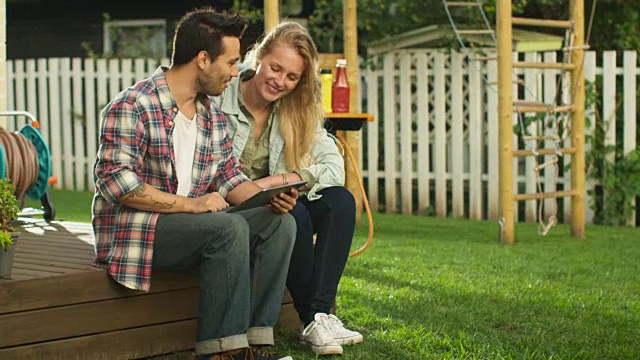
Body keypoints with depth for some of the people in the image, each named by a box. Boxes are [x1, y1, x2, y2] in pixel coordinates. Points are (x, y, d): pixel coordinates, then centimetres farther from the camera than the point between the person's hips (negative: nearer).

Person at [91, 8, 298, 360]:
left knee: (279, 222, -12)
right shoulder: (133, 107, -13)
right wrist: (189, 204, -24)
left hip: (191, 223, 8)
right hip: (134, 228, -8)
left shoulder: (214, 116, 13)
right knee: (230, 228, -30)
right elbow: (114, 181, -21)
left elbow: (230, 179, 13)